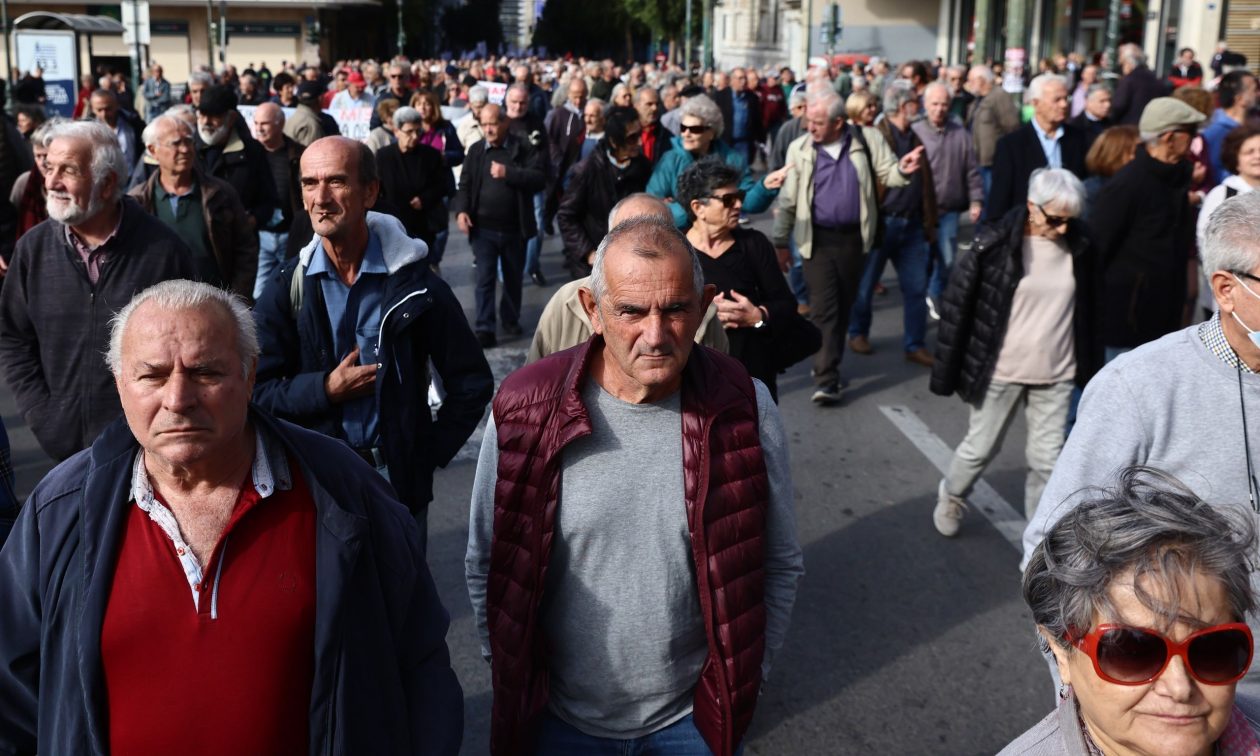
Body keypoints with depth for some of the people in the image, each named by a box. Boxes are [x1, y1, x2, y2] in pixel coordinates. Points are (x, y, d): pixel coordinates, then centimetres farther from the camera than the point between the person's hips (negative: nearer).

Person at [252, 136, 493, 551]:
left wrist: (430, 453, -4)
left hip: (400, 484, 0)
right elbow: (256, 391, -4)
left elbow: (471, 382, 0)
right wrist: (326, 389, -16)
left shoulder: (416, 284, -5)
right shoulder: (285, 288, -2)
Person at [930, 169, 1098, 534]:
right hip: (1001, 371, -3)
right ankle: (951, 497, 41)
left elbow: (1087, 311, 11)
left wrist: (1090, 366, 12)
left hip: (1056, 374, 3)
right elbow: (957, 305, -9)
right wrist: (947, 372, -8)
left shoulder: (1078, 245, -2)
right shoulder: (994, 243, -14)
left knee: (1048, 460, 7)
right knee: (979, 448, 13)